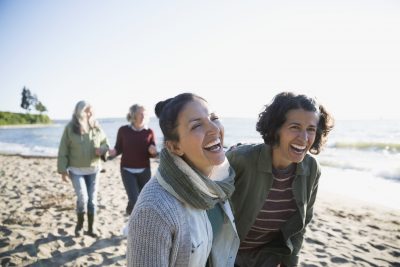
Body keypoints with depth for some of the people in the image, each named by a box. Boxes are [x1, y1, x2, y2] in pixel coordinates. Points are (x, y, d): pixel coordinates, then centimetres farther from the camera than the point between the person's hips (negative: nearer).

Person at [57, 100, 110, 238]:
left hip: (93, 169, 3)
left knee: (92, 199, 7)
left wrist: (102, 149, -14)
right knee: (82, 198, -10)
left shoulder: (96, 126, -1)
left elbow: (105, 144, 9)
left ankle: (91, 227, 23)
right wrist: (63, 170, -8)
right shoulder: (70, 128, -9)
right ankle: (79, 224, 18)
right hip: (76, 170, -3)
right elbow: (63, 150, -6)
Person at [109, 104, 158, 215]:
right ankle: (130, 211, 24)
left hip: (144, 171, 2)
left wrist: (153, 151, -21)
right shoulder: (123, 130, -4)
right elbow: (119, 148, 4)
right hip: (127, 170, -1)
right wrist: (113, 152, -18)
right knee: (134, 200, -10)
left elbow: (153, 154, 2)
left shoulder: (149, 132, -2)